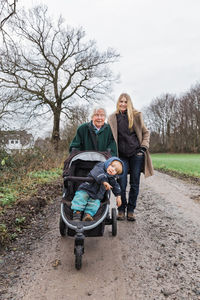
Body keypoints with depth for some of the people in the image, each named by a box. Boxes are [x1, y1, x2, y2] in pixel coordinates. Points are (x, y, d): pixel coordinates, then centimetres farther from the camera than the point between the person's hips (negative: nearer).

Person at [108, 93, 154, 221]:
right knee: (122, 184, -2)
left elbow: (146, 132, 11)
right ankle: (121, 210, 16)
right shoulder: (112, 118, 6)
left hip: (136, 153, 0)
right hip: (122, 155, 0)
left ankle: (131, 210, 17)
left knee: (135, 184, 3)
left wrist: (144, 147, -1)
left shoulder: (136, 115, 4)